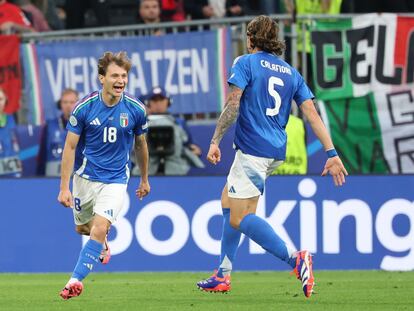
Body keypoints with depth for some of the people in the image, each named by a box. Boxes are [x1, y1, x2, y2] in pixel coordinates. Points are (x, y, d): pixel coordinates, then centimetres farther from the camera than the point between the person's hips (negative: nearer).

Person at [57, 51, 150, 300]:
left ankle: (77, 279, -14)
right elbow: (70, 146, -7)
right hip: (86, 175, 1)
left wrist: (145, 180, 18)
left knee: (100, 229, -20)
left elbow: (140, 144, 8)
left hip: (116, 179, -1)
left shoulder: (136, 109, -10)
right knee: (83, 227, 18)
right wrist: (64, 187, -11)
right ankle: (101, 245, 53)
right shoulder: (84, 107, -14)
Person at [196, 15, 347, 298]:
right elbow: (312, 113, 6)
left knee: (240, 218, -11)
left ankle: (294, 258, -29)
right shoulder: (291, 72, 14)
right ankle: (223, 276, 21)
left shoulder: (246, 63, -3)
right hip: (276, 151, 8)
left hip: (253, 150, -8)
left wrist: (215, 141, -8)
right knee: (228, 201, 21)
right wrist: (331, 153, 3)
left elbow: (232, 106, -13)